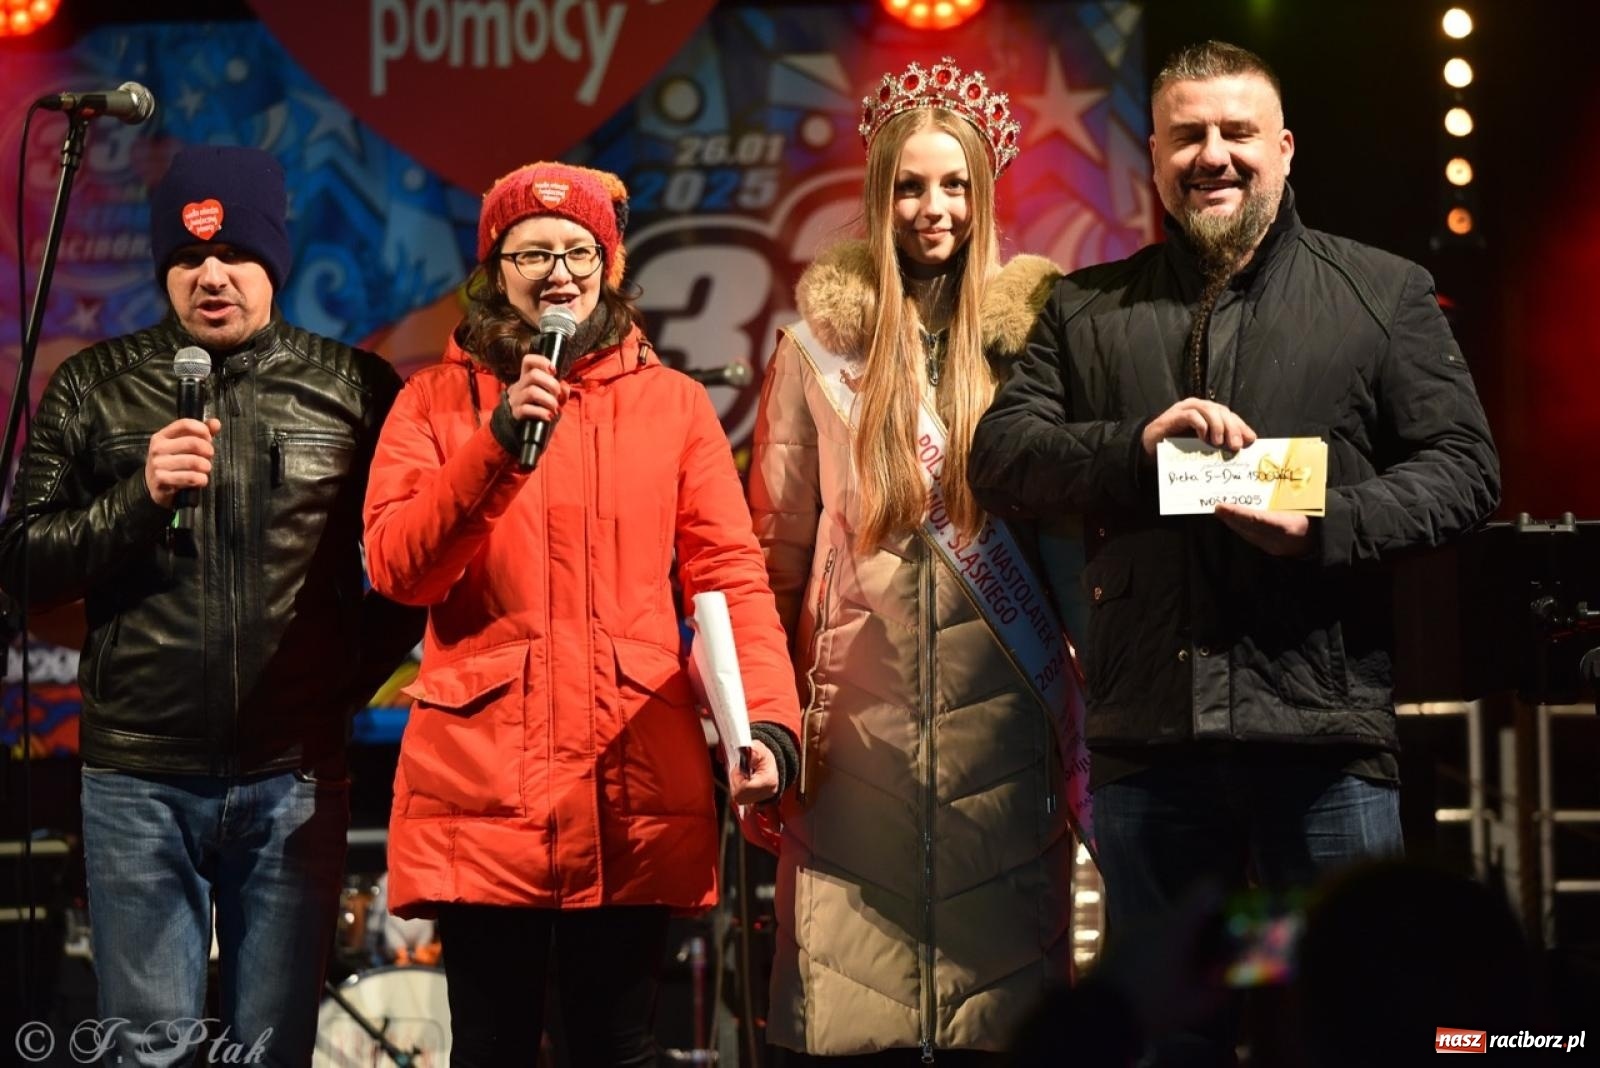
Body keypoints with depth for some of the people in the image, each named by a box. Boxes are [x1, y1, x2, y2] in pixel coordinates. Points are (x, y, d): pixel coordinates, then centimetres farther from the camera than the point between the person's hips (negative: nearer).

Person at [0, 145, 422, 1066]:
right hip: (139, 774, 0)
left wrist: (351, 679, 1)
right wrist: (138, 496, -11)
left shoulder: (355, 390, 5)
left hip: (294, 775, 0)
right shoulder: (94, 389, 7)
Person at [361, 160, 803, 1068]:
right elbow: (398, 569, -5)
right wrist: (499, 442, -17)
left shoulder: (674, 404, 10)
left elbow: (730, 574, 3)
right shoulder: (437, 401, 8)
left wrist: (768, 719, -12)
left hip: (636, 788, 1)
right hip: (482, 786, 0)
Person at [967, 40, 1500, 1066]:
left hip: (1324, 723, -2)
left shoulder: (1385, 292, 9)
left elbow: (1464, 467, 3)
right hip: (1149, 730, 2)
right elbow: (1001, 453, 6)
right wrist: (1135, 445, -12)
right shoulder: (1087, 310, 14)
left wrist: (1329, 524, -14)